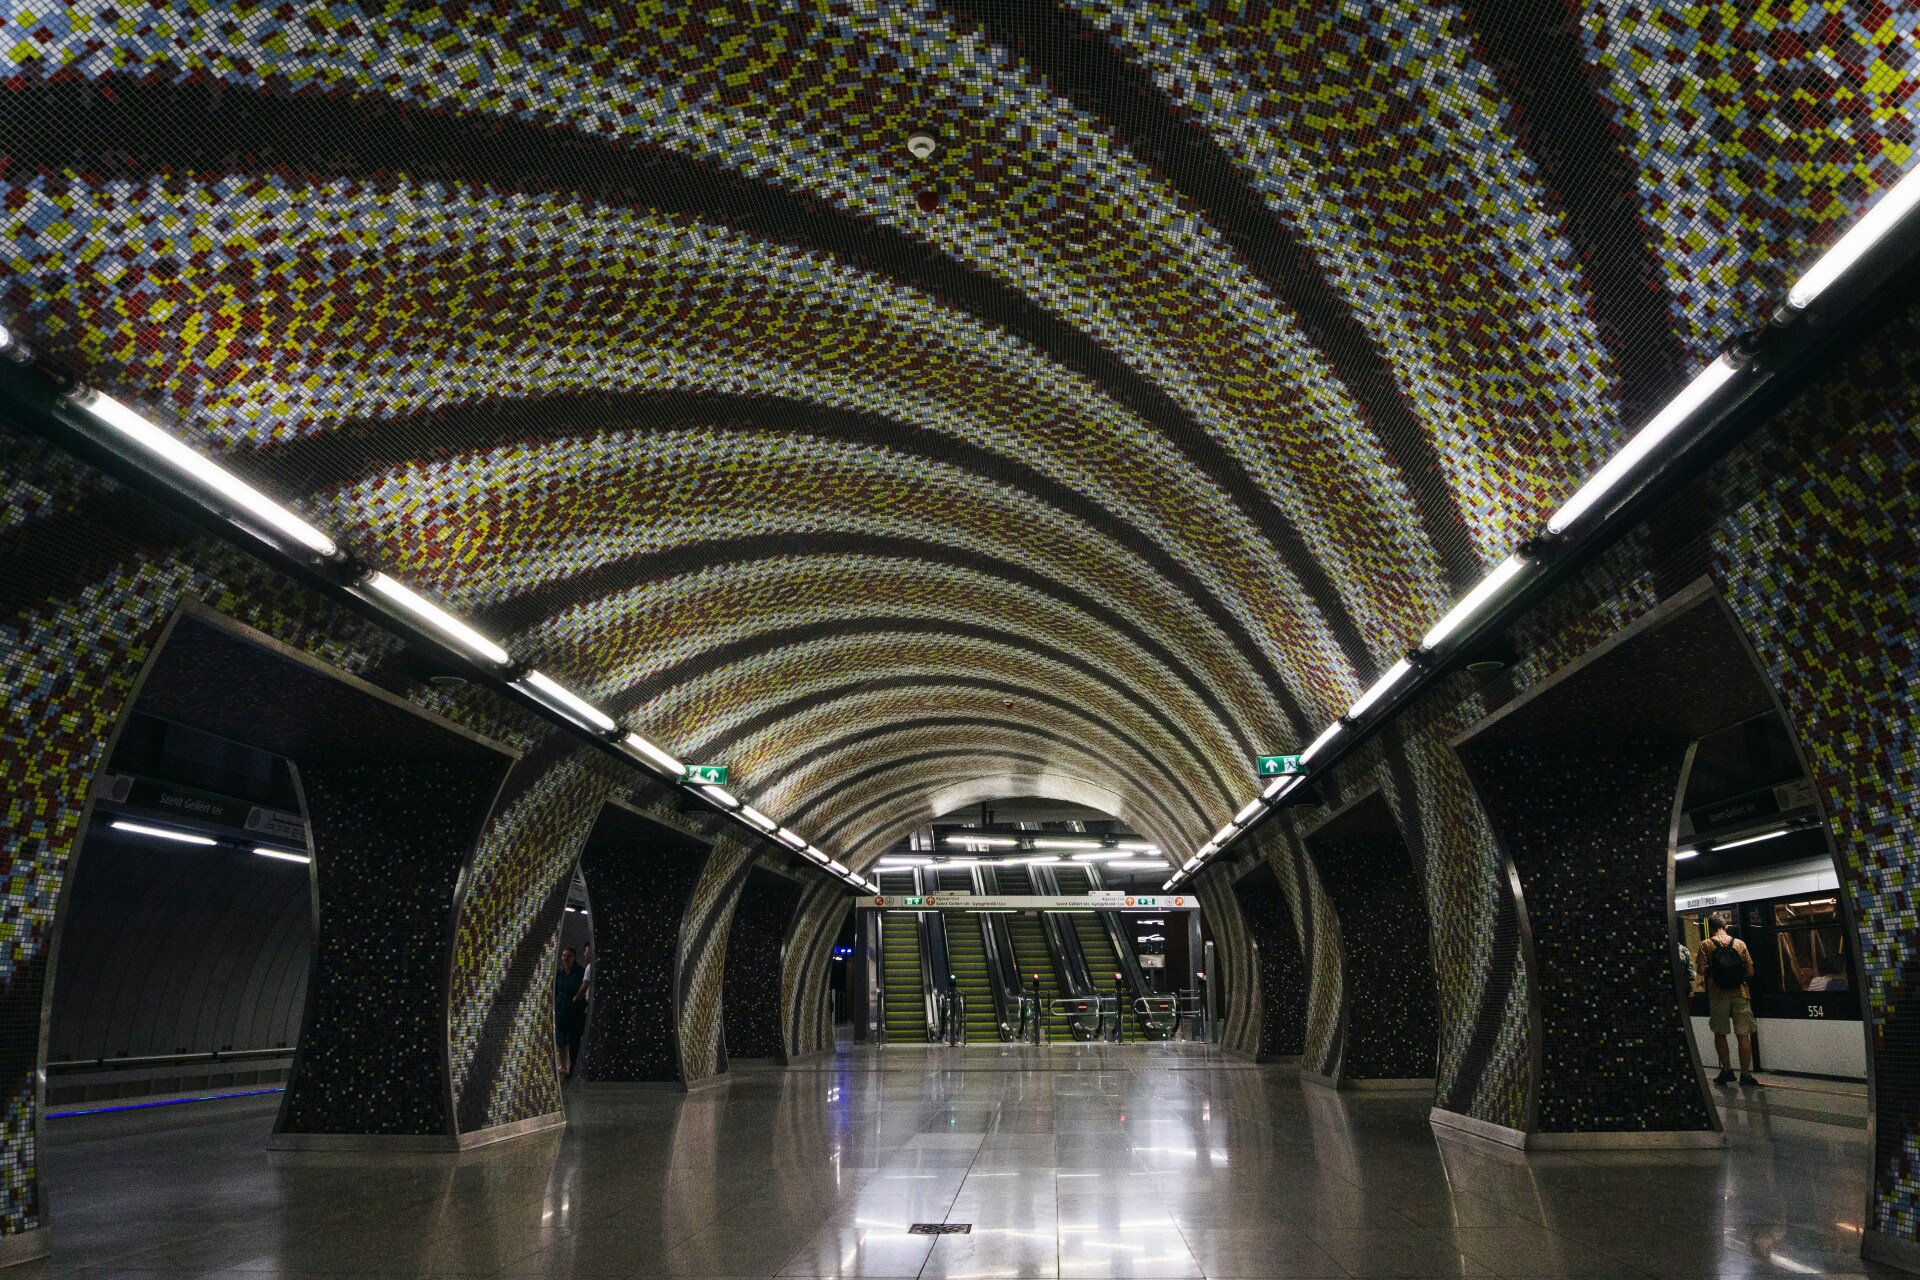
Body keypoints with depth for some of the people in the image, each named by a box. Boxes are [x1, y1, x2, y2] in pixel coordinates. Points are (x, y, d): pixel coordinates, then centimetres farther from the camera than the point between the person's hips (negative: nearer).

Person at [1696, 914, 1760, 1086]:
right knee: (1744, 1035, 2)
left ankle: (1727, 1070, 12)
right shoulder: (1739, 943, 2)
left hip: (1718, 994, -1)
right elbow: (1750, 971, 2)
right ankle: (1745, 1074, 2)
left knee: (1720, 1033, 12)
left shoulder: (1706, 945, -3)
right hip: (1740, 994, 1)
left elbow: (1700, 971, -9)